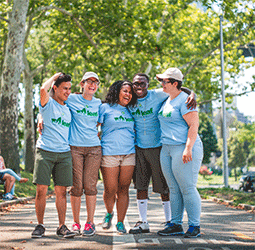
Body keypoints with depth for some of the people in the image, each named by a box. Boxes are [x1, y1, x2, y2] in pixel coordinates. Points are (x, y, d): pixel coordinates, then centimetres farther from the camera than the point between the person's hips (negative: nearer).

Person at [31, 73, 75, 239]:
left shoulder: (69, 108, 18)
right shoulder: (48, 103, 3)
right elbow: (43, 90, -18)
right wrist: (55, 77, -3)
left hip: (64, 153, 4)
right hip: (45, 151, -4)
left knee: (61, 191, 2)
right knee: (41, 189, -5)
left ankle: (62, 226, 8)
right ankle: (40, 226, 6)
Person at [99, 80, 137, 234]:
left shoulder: (130, 111, 18)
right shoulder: (105, 108, 5)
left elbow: (135, 132, 29)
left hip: (129, 153, 3)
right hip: (109, 153, -3)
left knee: (123, 189, 1)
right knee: (110, 190, -2)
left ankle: (120, 222, 11)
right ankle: (109, 213, 27)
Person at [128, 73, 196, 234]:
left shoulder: (158, 95, -6)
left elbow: (182, 90, 0)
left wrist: (192, 95, -20)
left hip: (158, 148, -4)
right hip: (139, 149, 4)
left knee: (163, 187, 0)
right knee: (140, 185, 4)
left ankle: (170, 221, 14)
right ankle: (143, 223, 13)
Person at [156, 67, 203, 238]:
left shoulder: (185, 100, -9)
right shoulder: (167, 101, 17)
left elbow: (194, 125, -16)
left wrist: (188, 149, -24)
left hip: (184, 149, -9)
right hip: (167, 149, 9)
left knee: (187, 189, -6)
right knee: (174, 189, 10)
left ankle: (195, 226, 3)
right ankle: (176, 224, 15)